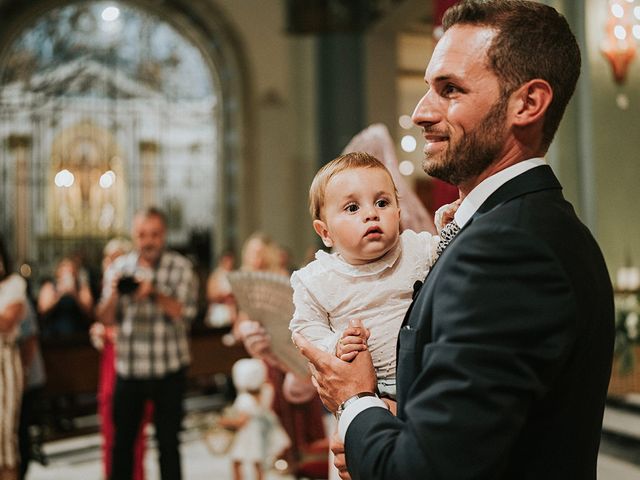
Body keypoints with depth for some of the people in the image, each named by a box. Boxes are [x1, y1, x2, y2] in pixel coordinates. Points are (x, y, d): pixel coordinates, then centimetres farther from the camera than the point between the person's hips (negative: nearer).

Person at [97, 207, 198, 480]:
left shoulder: (180, 268, -1)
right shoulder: (119, 268, 6)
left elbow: (186, 313, -13)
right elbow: (105, 319, 3)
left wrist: (155, 293, -25)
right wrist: (113, 294, -15)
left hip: (169, 368, -2)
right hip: (128, 368, 2)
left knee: (168, 441, 5)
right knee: (122, 440, 10)